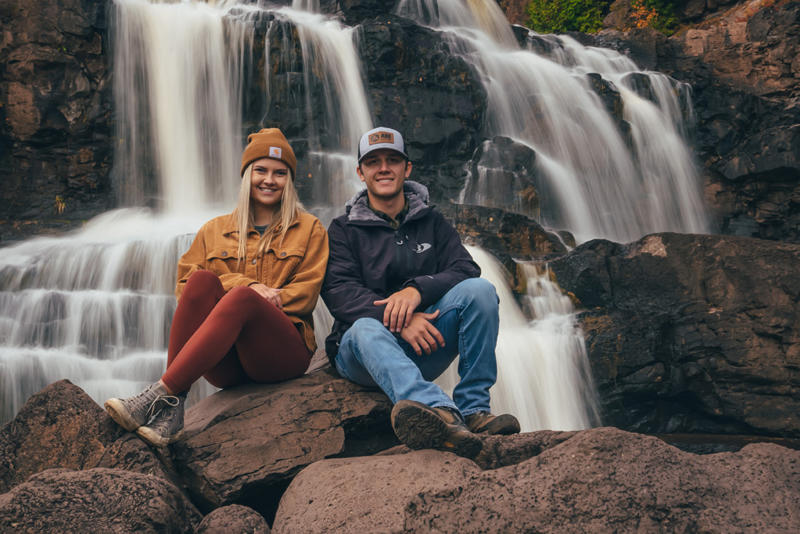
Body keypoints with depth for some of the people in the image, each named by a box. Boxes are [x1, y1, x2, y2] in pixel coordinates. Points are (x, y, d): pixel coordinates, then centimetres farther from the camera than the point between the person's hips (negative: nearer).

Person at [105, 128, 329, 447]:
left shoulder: (309, 229, 16)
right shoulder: (215, 230, 20)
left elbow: (305, 292, 5)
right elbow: (185, 285, 6)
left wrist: (247, 295, -10)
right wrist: (247, 285, -10)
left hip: (281, 355, -2)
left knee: (241, 297, -33)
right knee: (202, 278, -28)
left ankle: (161, 394, -39)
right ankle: (172, 410, -35)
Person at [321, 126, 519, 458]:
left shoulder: (431, 222, 16)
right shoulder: (344, 230, 9)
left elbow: (466, 270, 0)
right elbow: (339, 293, -7)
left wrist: (417, 289, -22)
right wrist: (400, 319, -25)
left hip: (423, 347, 2)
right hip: (361, 350, -2)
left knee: (479, 289, -20)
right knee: (367, 328, -37)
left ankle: (473, 409, -28)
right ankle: (440, 411, -65)